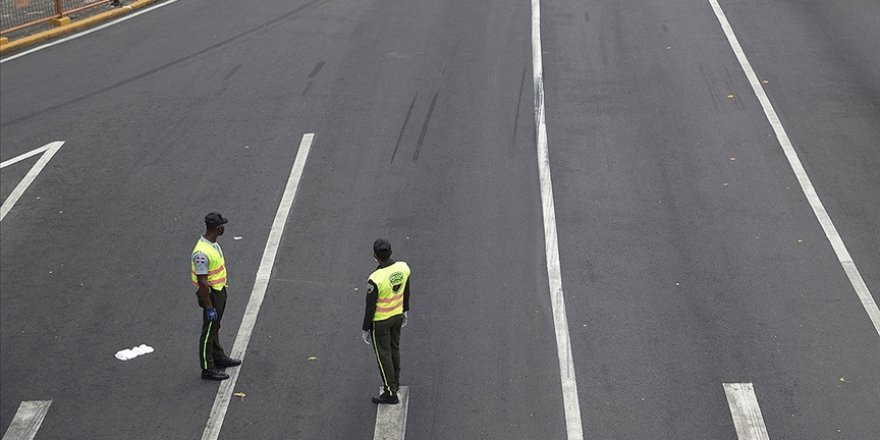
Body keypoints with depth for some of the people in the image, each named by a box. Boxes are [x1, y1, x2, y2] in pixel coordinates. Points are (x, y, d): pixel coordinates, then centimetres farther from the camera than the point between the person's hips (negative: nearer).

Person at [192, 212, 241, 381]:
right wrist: (209, 307, -23)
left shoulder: (213, 242, 0)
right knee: (208, 331, 3)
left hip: (220, 291, 10)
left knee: (214, 327, 25)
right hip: (211, 295, -10)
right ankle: (208, 369, 15)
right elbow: (202, 282, -28)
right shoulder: (202, 252, -31)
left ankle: (219, 357, 42)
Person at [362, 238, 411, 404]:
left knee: (383, 355, 11)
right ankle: (394, 380, 47)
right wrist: (404, 311, 18)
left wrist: (365, 329, -8)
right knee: (394, 347, 27)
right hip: (397, 315, 6)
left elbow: (370, 307, -23)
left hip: (380, 321, -6)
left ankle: (390, 393, 24)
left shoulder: (375, 279, -35)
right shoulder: (403, 267, -17)